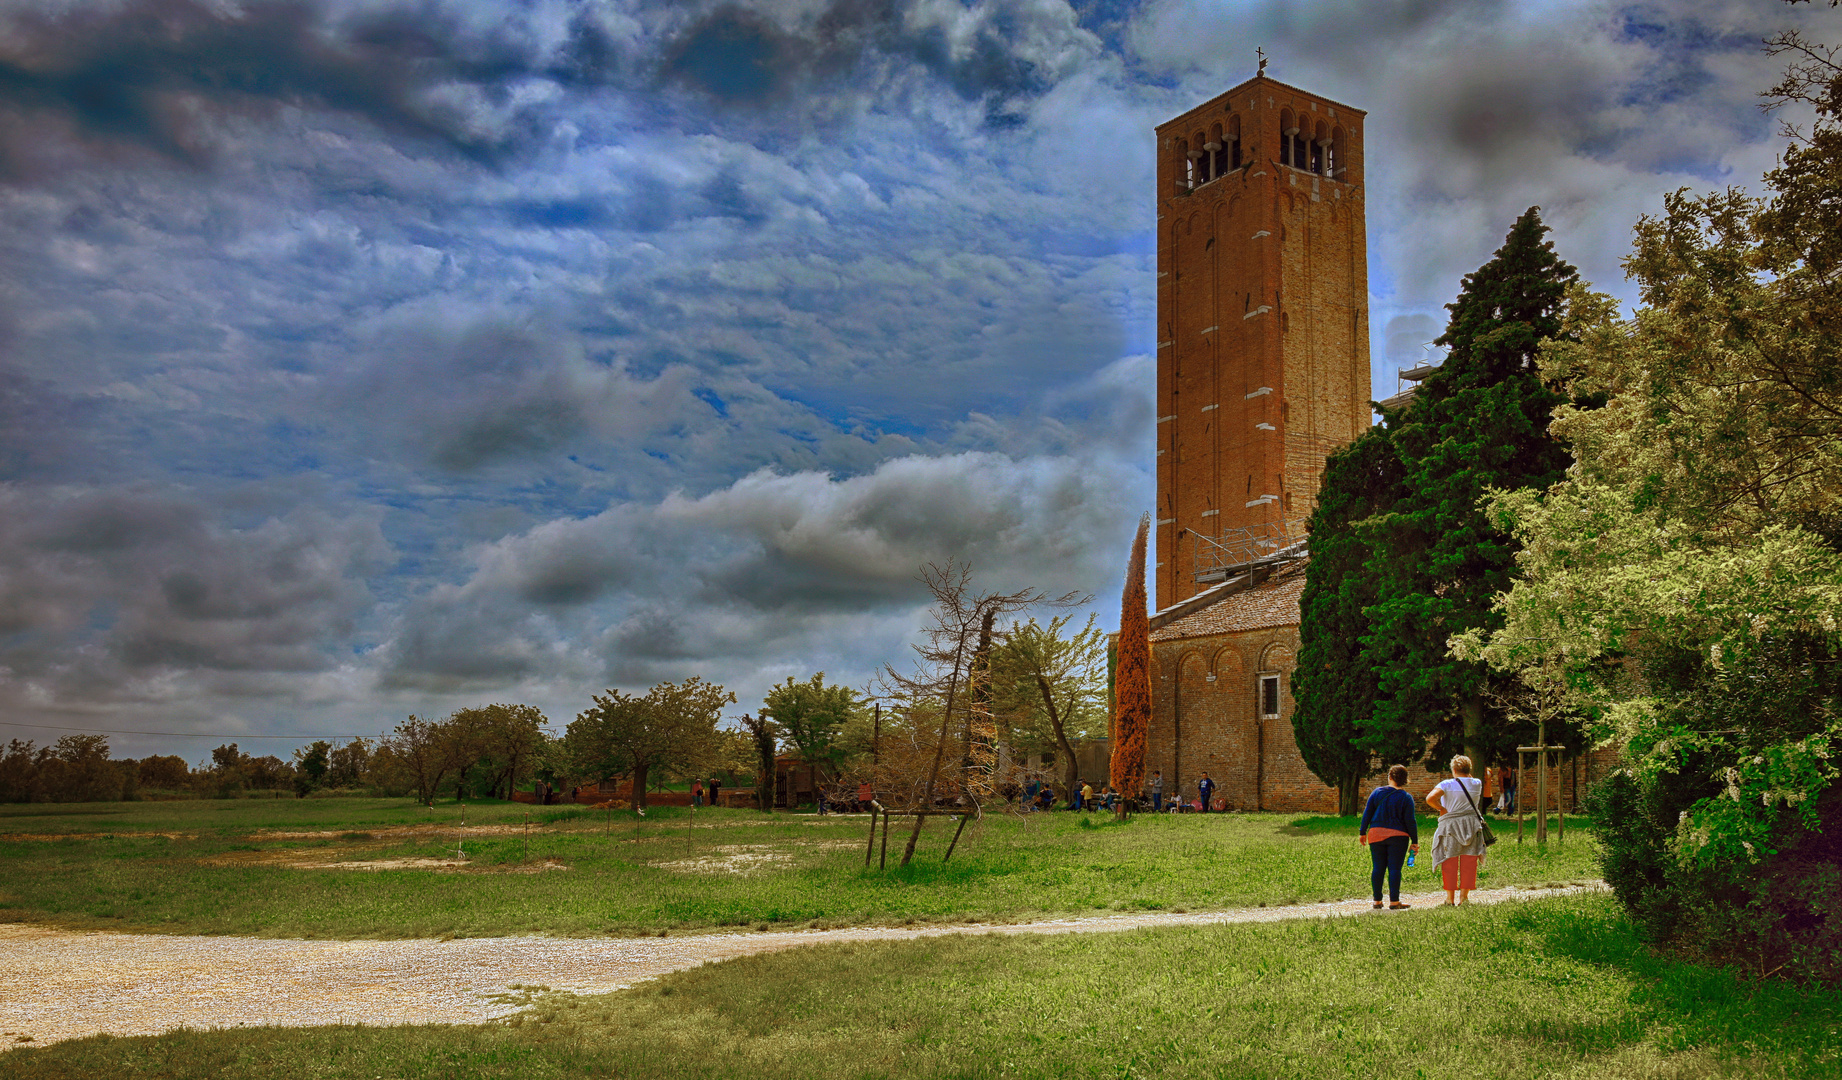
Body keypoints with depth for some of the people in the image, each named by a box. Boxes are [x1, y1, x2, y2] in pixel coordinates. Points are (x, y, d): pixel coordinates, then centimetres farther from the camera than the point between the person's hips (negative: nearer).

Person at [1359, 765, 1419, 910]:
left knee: (1377, 868, 6)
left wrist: (1362, 832, 12)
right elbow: (1410, 821, -3)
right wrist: (1414, 841, 3)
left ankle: (1377, 901, 9)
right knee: (1394, 869, 0)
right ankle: (1394, 902, -1)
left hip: (1376, 834, 2)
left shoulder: (1377, 792, 4)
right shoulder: (1406, 797, -2)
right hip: (1397, 836, -2)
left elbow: (1367, 813, 5)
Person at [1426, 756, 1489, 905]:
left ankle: (1449, 898, 7)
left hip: (1450, 825, -2)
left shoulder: (1447, 784, -6)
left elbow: (1430, 798, -19)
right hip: (1472, 824, 2)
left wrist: (1442, 809, -7)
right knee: (1469, 863, 7)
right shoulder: (1477, 784, 4)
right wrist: (1467, 774, 22)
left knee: (1449, 863, 5)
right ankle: (1464, 896, 6)